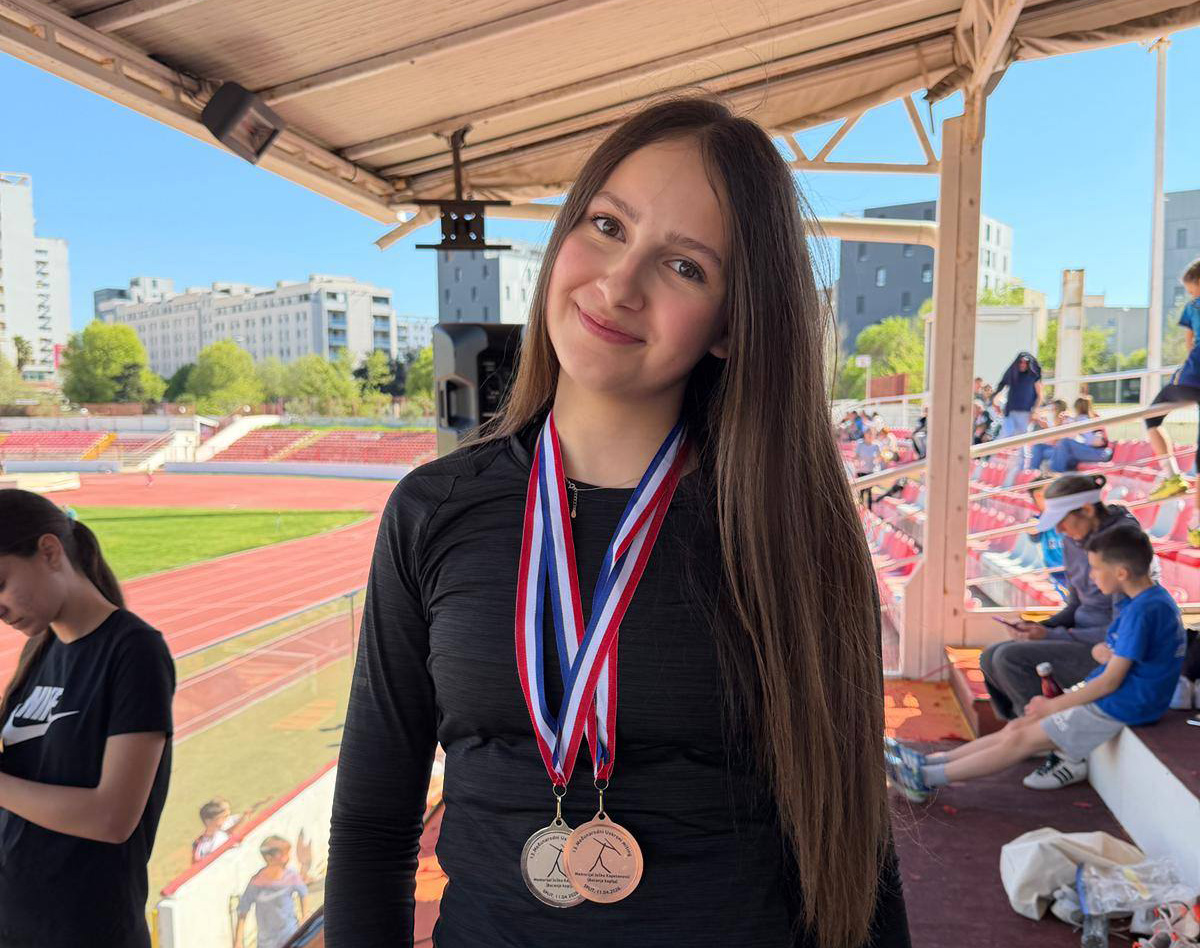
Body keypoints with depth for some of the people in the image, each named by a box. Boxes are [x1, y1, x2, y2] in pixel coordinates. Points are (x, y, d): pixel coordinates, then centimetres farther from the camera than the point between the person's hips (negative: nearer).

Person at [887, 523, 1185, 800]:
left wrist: (1053, 705, -13)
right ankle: (927, 762, 2)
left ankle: (926, 778, -6)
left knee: (1020, 739, -9)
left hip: (1118, 707, -9)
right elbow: (1101, 649, 15)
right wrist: (1104, 652, -9)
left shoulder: (1144, 611, -23)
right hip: (1107, 697, 9)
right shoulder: (1153, 599, 10)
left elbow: (1110, 682, -21)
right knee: (1016, 727, 3)